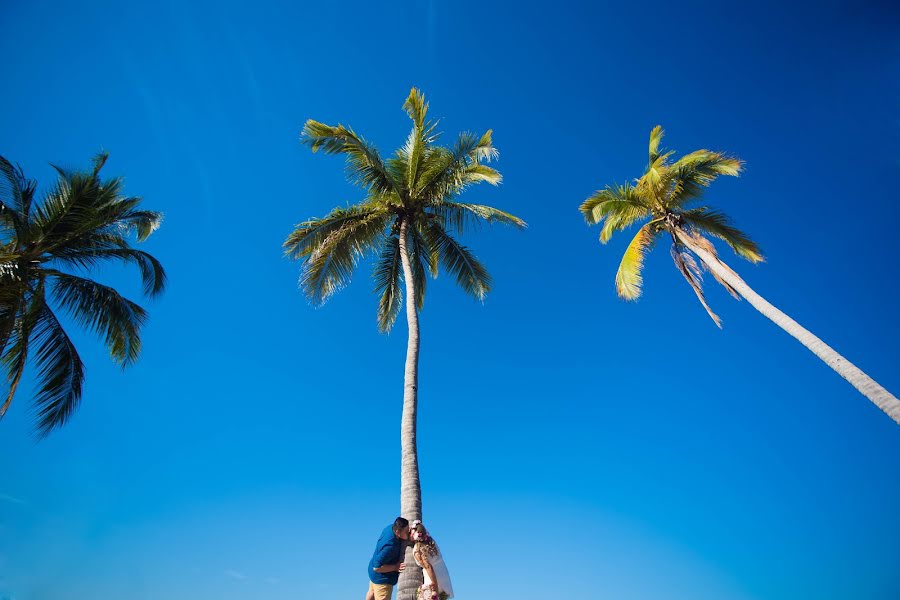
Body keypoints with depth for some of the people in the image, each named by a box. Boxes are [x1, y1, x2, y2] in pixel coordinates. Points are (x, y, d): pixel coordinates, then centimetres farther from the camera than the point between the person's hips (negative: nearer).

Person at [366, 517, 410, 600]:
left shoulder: (390, 527, -17)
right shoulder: (390, 547, -39)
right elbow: (377, 567, -33)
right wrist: (395, 567, -27)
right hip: (381, 578, -10)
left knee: (372, 592, 33)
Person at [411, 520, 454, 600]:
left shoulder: (416, 550, -13)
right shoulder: (431, 541, 5)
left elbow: (428, 567, -20)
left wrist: (435, 590, -19)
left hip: (434, 582, -7)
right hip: (445, 579, 7)